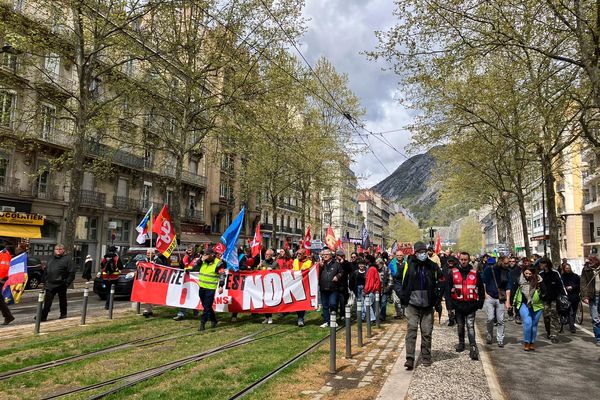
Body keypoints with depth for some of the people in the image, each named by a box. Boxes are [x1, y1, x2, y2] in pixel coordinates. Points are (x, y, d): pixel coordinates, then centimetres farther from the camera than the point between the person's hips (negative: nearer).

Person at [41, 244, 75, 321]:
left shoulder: (67, 259, -6)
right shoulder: (51, 259, 15)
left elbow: (72, 272, -11)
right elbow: (46, 271, 22)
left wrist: (67, 283, -14)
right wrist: (45, 282, 13)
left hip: (61, 285, -5)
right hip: (50, 285, 5)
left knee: (62, 301, 9)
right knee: (47, 302, 2)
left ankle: (63, 315, 22)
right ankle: (43, 317, 4)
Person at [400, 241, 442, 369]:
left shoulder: (433, 266, 4)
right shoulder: (409, 265, 0)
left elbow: (439, 284, 11)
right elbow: (402, 282, 6)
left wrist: (437, 299, 4)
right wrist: (404, 298, 2)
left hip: (428, 305, 2)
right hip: (412, 304, -2)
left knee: (427, 332, 8)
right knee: (411, 330, -8)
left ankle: (426, 358, 22)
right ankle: (410, 359, -7)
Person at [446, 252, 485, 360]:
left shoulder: (475, 273, 1)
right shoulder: (452, 273, -1)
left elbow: (481, 290, 8)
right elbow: (448, 290, -1)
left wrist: (480, 304, 4)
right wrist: (450, 306, -6)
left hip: (471, 305, -2)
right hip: (458, 304, 2)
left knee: (470, 326, -7)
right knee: (460, 326, 15)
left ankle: (473, 347, -6)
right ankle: (461, 343, 32)